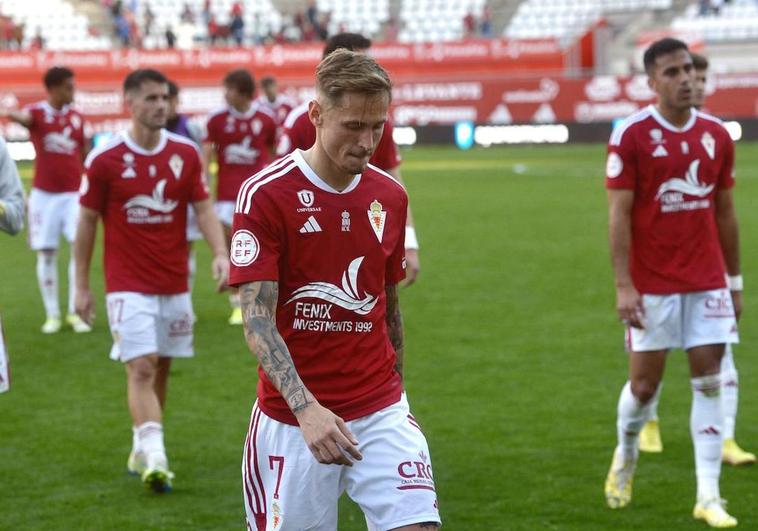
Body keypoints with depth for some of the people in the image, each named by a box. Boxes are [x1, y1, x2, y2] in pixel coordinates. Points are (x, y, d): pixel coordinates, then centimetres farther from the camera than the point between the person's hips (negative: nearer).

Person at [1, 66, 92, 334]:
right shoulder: (37, 112, -4)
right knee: (46, 252, 2)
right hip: (44, 193, -2)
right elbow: (24, 117, -31)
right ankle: (52, 314, 11)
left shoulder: (76, 117, 8)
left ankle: (75, 312, 1)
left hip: (73, 193, 3)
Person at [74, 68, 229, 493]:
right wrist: (82, 286, 2)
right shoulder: (105, 159, -6)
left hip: (175, 284, 4)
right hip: (129, 286, -4)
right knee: (141, 368, -13)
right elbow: (88, 222, 1)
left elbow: (204, 208, 3)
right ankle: (154, 458, -19)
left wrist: (221, 253, -15)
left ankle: (142, 451, 24)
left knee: (162, 369, 10)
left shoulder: (186, 153, 2)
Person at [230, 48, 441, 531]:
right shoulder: (266, 194, -10)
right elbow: (257, 320, -16)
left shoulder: (391, 196, 6)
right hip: (291, 419, -4)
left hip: (381, 411, 4)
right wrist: (305, 408, -28)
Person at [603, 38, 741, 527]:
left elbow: (725, 212, 13)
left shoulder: (716, 135, 6)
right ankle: (625, 460, 33)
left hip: (707, 282, 3)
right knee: (644, 384, 4)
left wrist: (735, 280, 12)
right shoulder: (632, 136, -7)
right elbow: (619, 214, -9)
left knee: (709, 382, -1)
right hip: (652, 284, -3)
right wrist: (623, 285, -14)